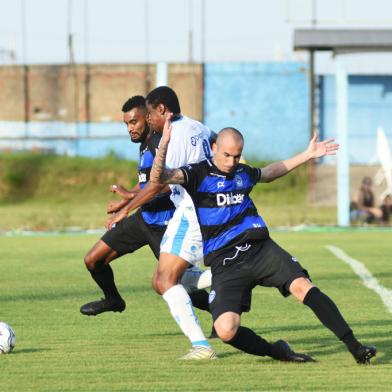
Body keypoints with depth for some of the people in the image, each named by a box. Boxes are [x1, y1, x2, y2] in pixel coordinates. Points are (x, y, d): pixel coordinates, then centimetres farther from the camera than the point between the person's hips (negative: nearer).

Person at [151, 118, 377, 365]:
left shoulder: (243, 173, 17)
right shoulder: (198, 174, -1)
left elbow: (270, 173, 40)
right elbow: (158, 178, -17)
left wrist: (308, 155, 41)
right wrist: (164, 145, -34)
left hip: (260, 249, 4)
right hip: (226, 265, -3)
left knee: (303, 286, -22)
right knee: (226, 331, -23)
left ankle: (354, 347, -20)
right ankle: (275, 352, 3)